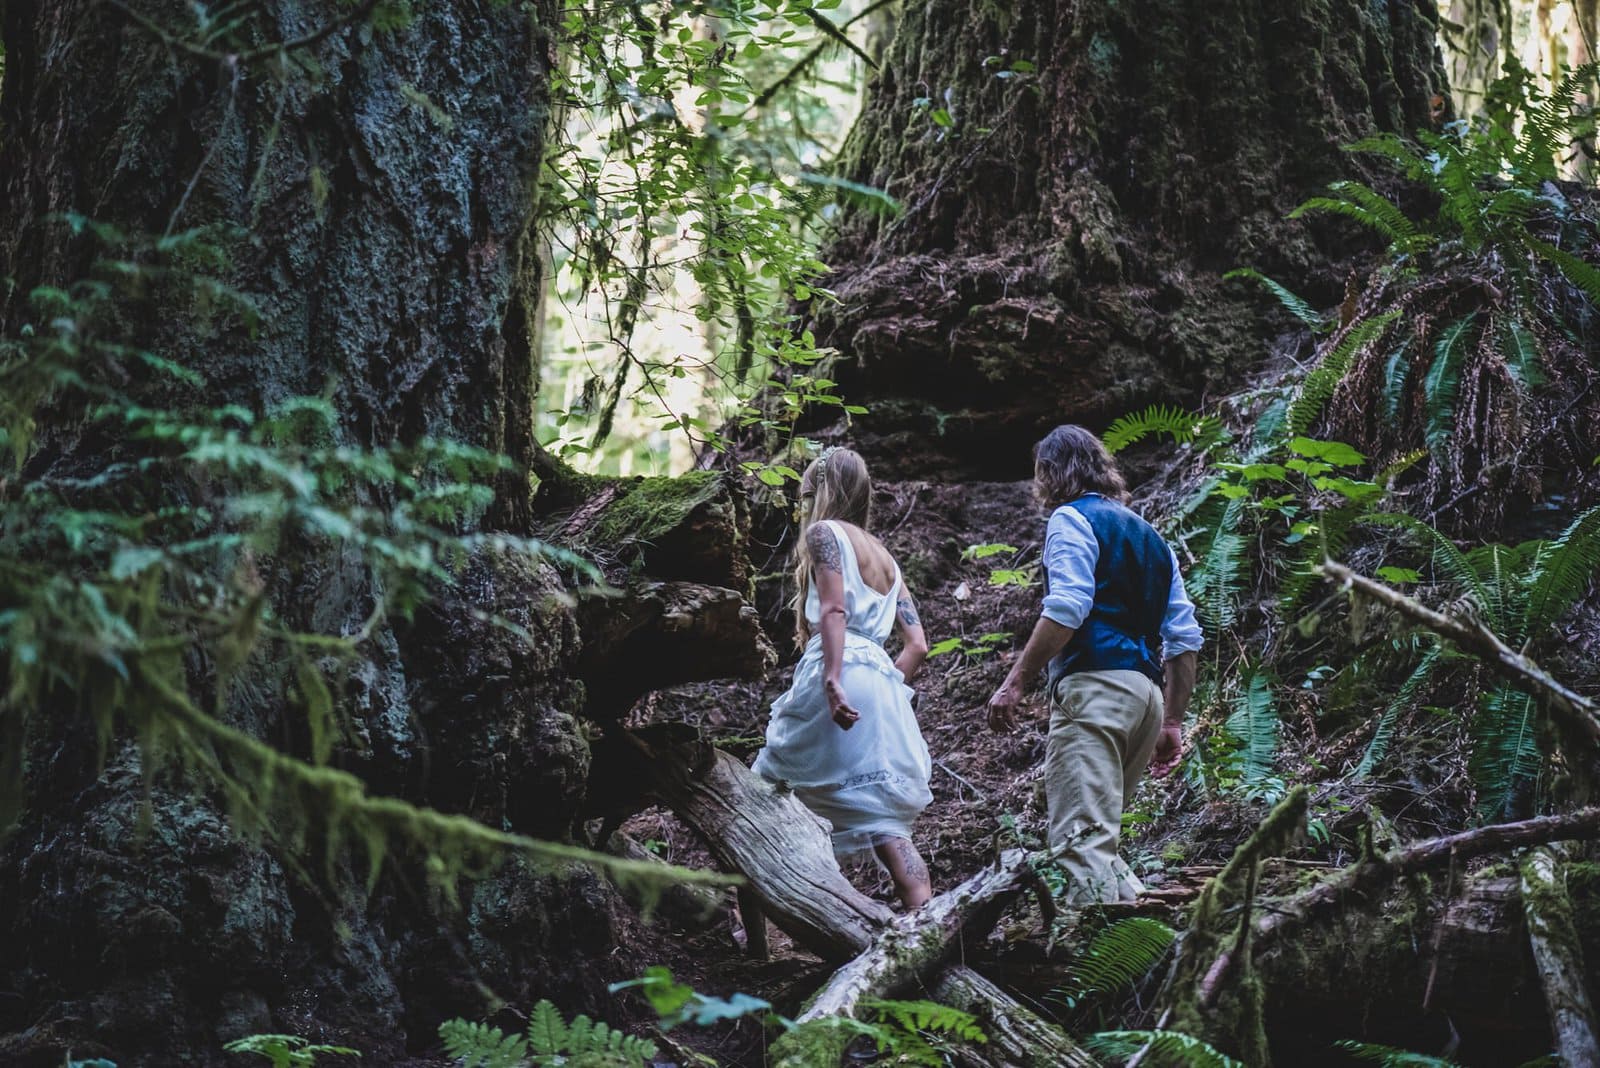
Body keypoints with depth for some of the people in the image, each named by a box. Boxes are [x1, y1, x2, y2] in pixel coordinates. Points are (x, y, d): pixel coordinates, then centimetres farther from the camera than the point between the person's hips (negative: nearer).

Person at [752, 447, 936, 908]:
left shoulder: (824, 532, 4)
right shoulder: (884, 557, 25)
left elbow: (834, 609, -13)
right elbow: (916, 645, 18)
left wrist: (833, 680, -23)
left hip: (842, 671, -7)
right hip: (882, 681, 7)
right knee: (883, 822, 0)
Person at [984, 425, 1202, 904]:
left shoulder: (1072, 519, 3)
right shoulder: (1150, 536, 26)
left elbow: (1067, 608, -14)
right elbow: (1185, 637, 20)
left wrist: (1014, 683, -14)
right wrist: (1172, 722, 22)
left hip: (1094, 684, -9)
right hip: (1147, 693, 9)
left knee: (1082, 837, -15)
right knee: (1099, 839, 14)